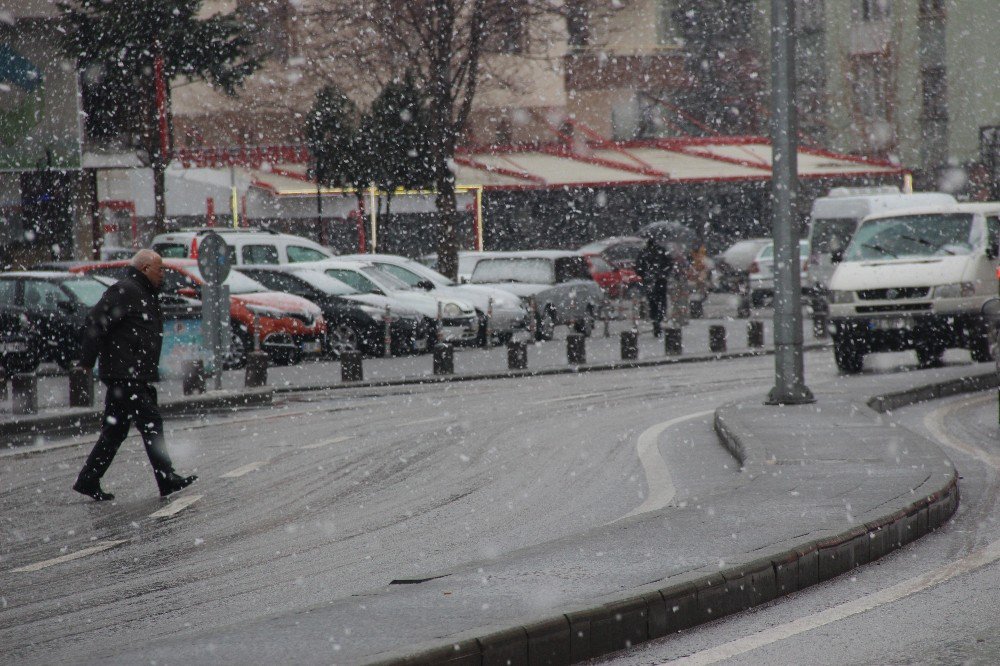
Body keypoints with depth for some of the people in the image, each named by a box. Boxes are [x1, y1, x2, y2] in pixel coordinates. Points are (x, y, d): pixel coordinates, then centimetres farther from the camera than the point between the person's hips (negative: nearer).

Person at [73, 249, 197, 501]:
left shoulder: (145, 295, 21)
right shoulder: (124, 291, -12)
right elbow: (95, 324, -18)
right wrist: (86, 362, -19)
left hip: (136, 376, 11)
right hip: (125, 374, -11)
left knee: (115, 429, 11)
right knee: (151, 423, -11)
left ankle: (88, 480, 15)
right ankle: (167, 480, -12)